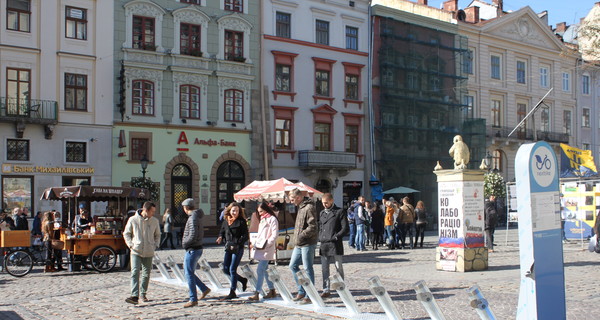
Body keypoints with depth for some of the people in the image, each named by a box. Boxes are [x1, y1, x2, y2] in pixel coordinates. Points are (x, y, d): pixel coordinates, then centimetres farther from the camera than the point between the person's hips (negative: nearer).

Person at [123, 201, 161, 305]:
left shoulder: (155, 221, 4)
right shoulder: (133, 220, -3)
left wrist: (155, 245, 5)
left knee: (146, 274, 8)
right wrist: (130, 245, -3)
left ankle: (142, 294, 23)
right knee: (135, 272, -14)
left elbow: (157, 235, 19)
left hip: (149, 252, 3)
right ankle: (135, 296, -19)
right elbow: (126, 233, 8)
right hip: (136, 251, -2)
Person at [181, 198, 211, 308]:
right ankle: (204, 289, 22)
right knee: (188, 273, 19)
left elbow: (193, 235, -26)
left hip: (192, 250, -10)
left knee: (189, 274, -3)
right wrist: (186, 243, 12)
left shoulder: (193, 218, -18)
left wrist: (184, 243, -9)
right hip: (198, 248, 10)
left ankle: (193, 300, 2)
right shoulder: (198, 217, 13)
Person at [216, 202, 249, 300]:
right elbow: (222, 232, 19)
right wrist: (220, 237, -4)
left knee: (232, 269, -6)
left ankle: (232, 292, 4)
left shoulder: (241, 222, -8)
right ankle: (243, 280, 29)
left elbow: (245, 236, -11)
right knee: (225, 269, 7)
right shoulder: (225, 221, 9)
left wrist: (237, 244, -21)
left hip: (238, 249, -6)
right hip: (228, 248, 6)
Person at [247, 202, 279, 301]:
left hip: (267, 249, -9)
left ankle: (256, 294, -15)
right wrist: (254, 244, 14)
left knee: (260, 270, -13)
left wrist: (266, 244, -20)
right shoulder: (262, 220, 21)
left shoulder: (272, 219, -6)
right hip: (259, 248, 9)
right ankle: (272, 291, 21)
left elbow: (275, 234, -13)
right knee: (265, 270, 12)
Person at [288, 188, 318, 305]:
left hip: (307, 244, -10)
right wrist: (296, 240, 17)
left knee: (308, 269, -3)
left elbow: (312, 227, -22)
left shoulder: (309, 208, -15)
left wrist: (301, 236, -21)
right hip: (299, 244, 10)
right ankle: (301, 291, 23)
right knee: (293, 266, 14)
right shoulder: (300, 207, 15)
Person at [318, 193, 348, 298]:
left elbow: (345, 228, -6)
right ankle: (326, 290, 9)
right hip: (324, 245, 5)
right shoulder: (322, 213, 16)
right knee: (324, 269, 5)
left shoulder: (339, 212, -3)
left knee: (338, 267, 3)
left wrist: (335, 237, -13)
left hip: (335, 245, -5)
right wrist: (320, 237, 7)